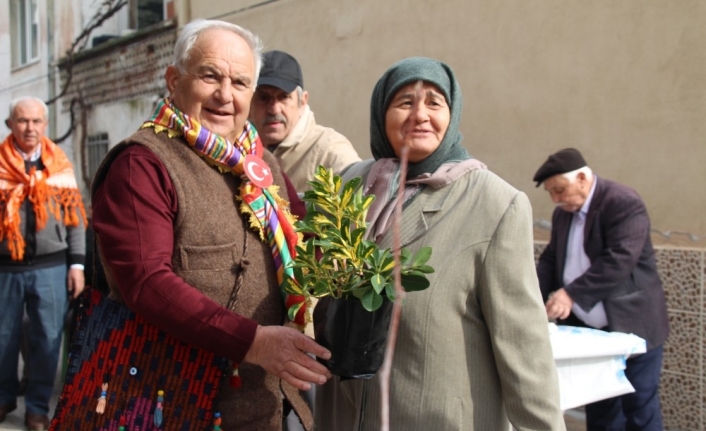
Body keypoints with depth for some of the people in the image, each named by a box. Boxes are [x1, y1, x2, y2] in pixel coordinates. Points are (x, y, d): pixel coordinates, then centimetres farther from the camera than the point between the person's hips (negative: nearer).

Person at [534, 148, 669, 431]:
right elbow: (550, 259, 10)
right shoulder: (563, 213, 9)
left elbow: (620, 259, -26)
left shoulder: (624, 203, -16)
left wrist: (572, 293, -31)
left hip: (630, 327, -7)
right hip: (587, 329, 7)